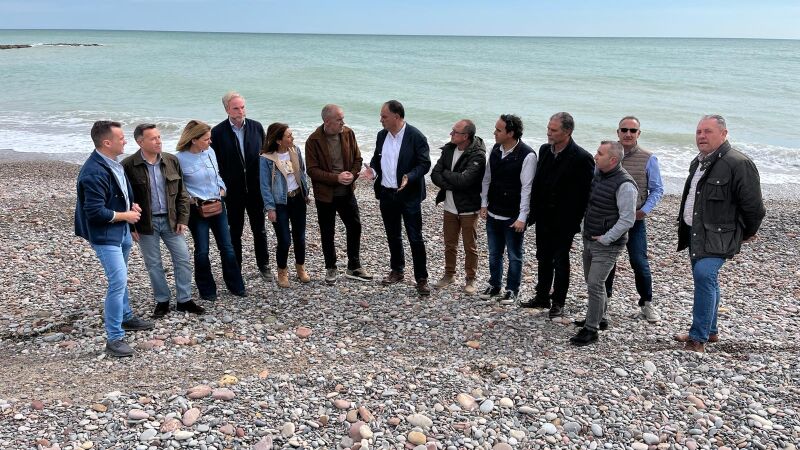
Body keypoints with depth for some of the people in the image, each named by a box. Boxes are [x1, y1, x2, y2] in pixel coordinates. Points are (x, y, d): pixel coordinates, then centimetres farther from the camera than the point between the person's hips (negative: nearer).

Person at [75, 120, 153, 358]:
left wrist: (131, 205, 4)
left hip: (121, 231, 10)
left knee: (120, 279, 24)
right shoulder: (94, 172, -25)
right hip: (105, 235, -10)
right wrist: (126, 215, -16)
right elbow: (95, 212, -27)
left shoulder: (113, 163, 4)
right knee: (118, 282, -11)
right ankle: (114, 338, -3)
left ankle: (126, 317, 42)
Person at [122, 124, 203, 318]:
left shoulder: (171, 161, 0)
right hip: (146, 223, -3)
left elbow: (181, 193, 5)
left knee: (183, 259, 5)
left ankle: (184, 300, 18)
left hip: (171, 220, 3)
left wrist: (182, 219, 0)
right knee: (154, 264, 8)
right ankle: (162, 301, 23)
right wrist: (131, 226, -8)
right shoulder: (129, 165, -10)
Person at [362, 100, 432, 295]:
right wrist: (372, 170, -5)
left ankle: (421, 278, 9)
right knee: (393, 236, 17)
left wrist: (409, 177, -29)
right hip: (386, 194, 6)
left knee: (415, 238, -1)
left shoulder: (416, 137, -12)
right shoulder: (382, 135, 6)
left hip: (409, 195, -6)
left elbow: (424, 164, -12)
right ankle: (396, 271, 33)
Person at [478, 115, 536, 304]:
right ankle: (494, 286, 33)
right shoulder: (495, 150, 3)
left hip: (513, 217, -6)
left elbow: (526, 187, -17)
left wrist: (522, 217, -18)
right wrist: (484, 204, 9)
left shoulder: (527, 155, -17)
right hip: (493, 214, 6)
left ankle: (512, 290, 23)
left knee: (514, 256, 9)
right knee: (494, 253, 17)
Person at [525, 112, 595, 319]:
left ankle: (558, 303, 20)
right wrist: (533, 212, 7)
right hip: (543, 218, 6)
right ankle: (542, 297, 31)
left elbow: (586, 193, -14)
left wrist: (576, 222, -15)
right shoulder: (544, 150, 4)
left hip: (564, 222, -6)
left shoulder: (582, 158, -16)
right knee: (543, 259, 17)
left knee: (560, 262, 6)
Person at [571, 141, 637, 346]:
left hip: (607, 245, -8)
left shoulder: (624, 185, -20)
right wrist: (585, 228, 15)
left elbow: (627, 219, -21)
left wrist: (605, 239, -18)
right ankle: (600, 316, 38)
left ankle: (591, 329, 1)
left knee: (595, 284, -9)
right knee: (591, 281, 19)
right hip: (589, 239, 9)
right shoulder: (598, 174, 4)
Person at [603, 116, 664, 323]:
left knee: (640, 263, -3)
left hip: (635, 219, -2)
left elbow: (657, 189, 2)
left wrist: (644, 210, -10)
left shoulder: (648, 159, -2)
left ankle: (646, 304, 13)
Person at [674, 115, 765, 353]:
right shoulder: (698, 162, 13)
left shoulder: (738, 163, -15)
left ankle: (699, 337, -17)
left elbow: (754, 205, -13)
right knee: (707, 279, 17)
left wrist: (747, 233, -1)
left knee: (704, 275, -22)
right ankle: (710, 331, 30)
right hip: (695, 233, 9)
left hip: (719, 236, -9)